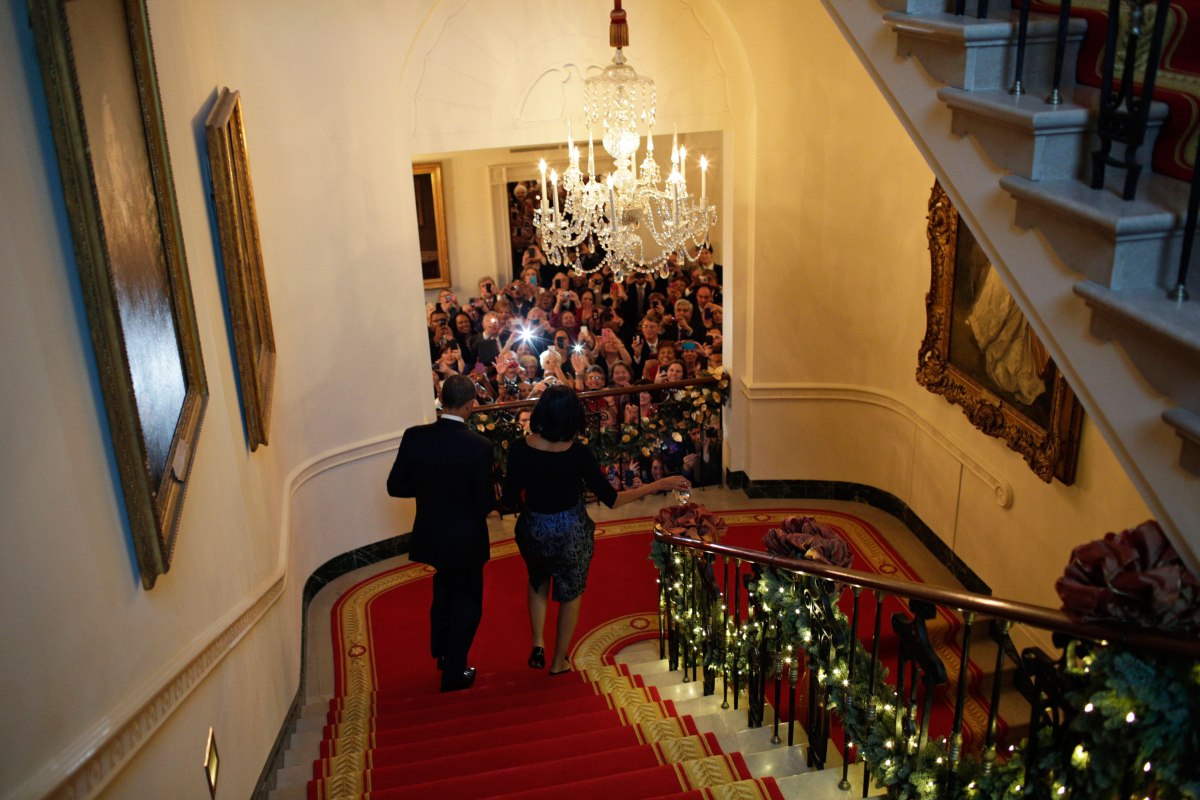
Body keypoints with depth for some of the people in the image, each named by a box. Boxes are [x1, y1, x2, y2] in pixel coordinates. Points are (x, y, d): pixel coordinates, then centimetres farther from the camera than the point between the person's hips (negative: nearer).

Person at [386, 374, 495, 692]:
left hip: (430, 534, 5)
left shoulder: (414, 437, -14)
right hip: (466, 539, -4)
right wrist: (491, 493, 1)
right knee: (467, 601, 17)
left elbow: (396, 486, -7)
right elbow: (485, 504, -21)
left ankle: (442, 652, 47)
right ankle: (454, 672, 23)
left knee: (444, 589, 30)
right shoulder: (479, 446, -24)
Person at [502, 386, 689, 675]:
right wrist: (658, 485, -11)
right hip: (570, 533, -2)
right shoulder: (577, 453, -24)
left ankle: (538, 644, 23)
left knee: (538, 581, 33)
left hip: (534, 530, 2)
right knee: (570, 593, 23)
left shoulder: (520, 448, -19)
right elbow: (611, 499, -18)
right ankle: (559, 661, 36)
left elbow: (511, 500, -13)